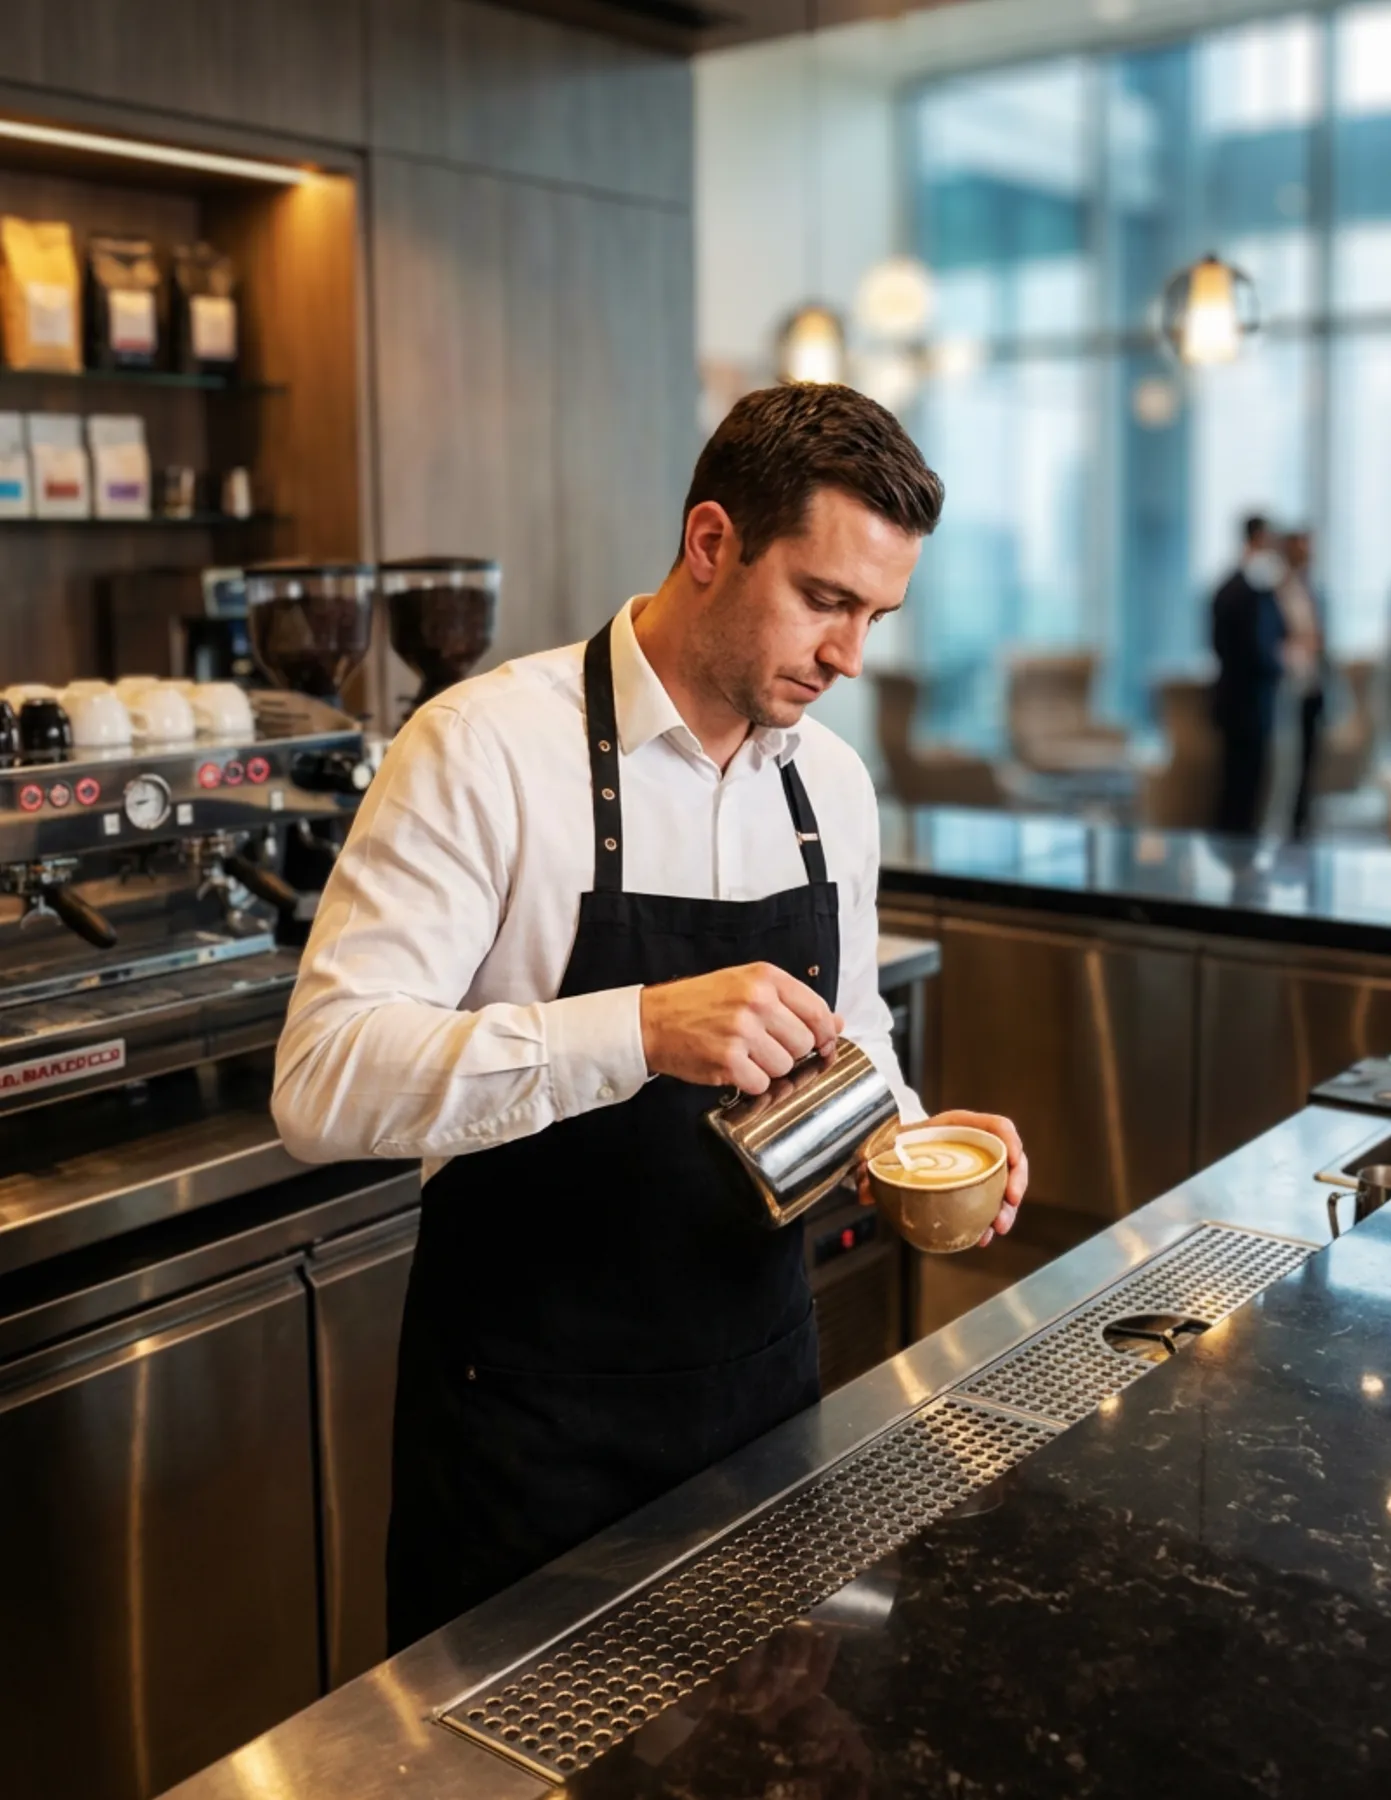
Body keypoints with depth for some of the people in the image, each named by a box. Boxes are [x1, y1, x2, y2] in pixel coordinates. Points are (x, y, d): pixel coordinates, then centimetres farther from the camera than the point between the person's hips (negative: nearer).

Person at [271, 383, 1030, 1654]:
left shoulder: (834, 783, 2)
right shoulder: (490, 748, -19)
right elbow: (324, 1081, -26)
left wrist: (908, 1139, -6)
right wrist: (639, 1028, -37)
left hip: (763, 1380, 6)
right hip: (532, 1424, -5)